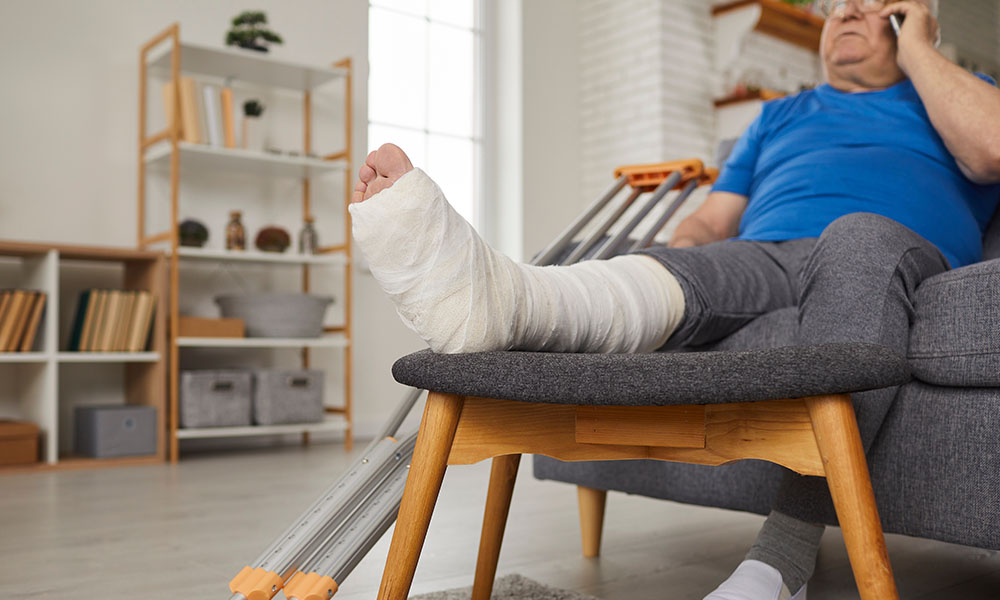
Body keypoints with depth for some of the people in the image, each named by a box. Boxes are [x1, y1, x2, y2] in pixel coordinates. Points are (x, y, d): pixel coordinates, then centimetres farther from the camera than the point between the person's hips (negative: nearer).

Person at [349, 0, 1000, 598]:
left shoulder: (944, 95, 28)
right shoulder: (779, 116, 35)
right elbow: (712, 222, 23)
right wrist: (676, 252, -1)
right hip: (764, 258, 2)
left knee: (860, 234, -36)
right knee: (686, 268, -30)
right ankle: (490, 294, -62)